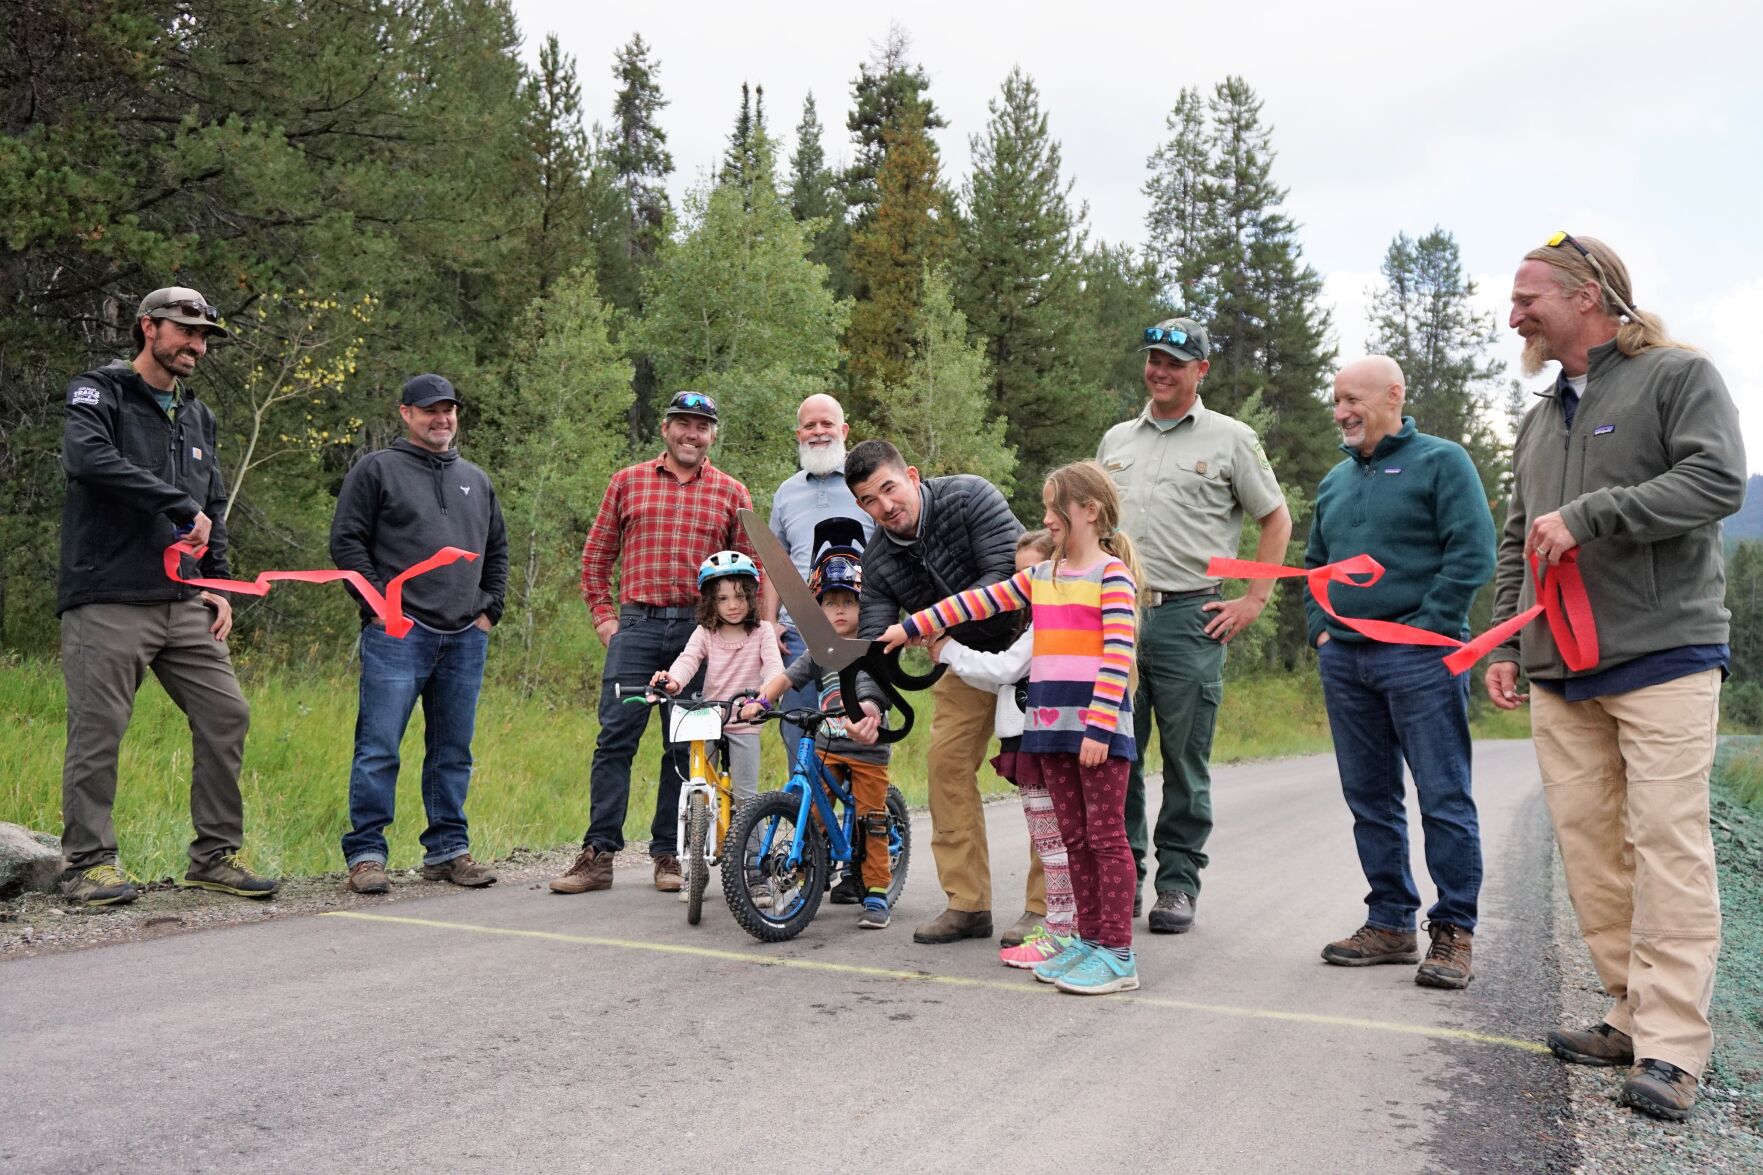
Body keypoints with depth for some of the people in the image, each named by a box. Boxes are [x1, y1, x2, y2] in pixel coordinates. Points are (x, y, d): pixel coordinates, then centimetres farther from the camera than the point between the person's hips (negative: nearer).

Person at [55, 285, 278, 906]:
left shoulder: (198, 416, 20)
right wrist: (182, 506, -22)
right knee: (97, 732, -3)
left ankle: (215, 854, 12)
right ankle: (88, 863, 10)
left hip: (184, 603, 6)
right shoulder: (100, 392, 0)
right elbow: (86, 458, -22)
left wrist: (219, 585, 11)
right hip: (107, 602, -6)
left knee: (226, 715, 2)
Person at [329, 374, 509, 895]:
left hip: (465, 638, 5)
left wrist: (489, 609, 14)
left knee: (453, 752, 9)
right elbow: (346, 541, -2)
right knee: (379, 748, -5)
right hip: (397, 634, -5)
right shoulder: (377, 470, 4)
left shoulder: (476, 480, 20)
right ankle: (365, 853, 3)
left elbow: (497, 550, 26)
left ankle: (448, 850, 18)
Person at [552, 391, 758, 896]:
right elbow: (596, 554, 13)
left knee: (686, 747, 5)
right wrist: (603, 616, 6)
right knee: (615, 739, -4)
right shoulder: (628, 481, 10)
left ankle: (668, 854, 15)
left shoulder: (732, 493, 9)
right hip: (637, 627, 0)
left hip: (701, 632, 0)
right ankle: (598, 854, 3)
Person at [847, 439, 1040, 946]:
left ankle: (1045, 906, -1)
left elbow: (1009, 574, -32)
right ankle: (968, 904, 5)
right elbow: (874, 643, -16)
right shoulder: (878, 562, -10)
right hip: (969, 658, 5)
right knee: (946, 761, -4)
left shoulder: (969, 496, -24)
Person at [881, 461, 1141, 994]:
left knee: (1106, 836, -3)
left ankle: (1118, 954, 1)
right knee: (1074, 837, 11)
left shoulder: (1111, 574, -7)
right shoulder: (1040, 576, 15)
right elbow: (977, 602, 17)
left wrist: (1099, 727, -19)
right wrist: (910, 628, 15)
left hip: (1097, 726, -7)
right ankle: (1089, 939, 19)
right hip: (1052, 726, 7)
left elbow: (1117, 655, -14)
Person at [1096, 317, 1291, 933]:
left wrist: (1253, 602, 0)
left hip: (1190, 618, -3)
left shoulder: (1230, 438, 5)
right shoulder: (1116, 439, 17)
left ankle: (1178, 883, 12)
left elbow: (1277, 519, 8)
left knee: (1185, 758, 2)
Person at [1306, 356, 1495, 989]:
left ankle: (1453, 933, 5)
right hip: (1344, 660, 7)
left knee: (1445, 799, -3)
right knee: (1370, 800, 10)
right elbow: (1314, 564, 25)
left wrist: (1426, 628, -14)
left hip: (1419, 657, -7)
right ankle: (1390, 924, 19)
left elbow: (1474, 552, -10)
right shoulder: (1335, 480, 17)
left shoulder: (1440, 461, -2)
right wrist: (1321, 628, 11)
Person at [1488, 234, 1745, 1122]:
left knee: (1667, 846, -8)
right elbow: (1516, 546, 22)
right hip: (1560, 677, 6)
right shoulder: (1538, 422, 21)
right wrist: (1504, 645, 14)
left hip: (1664, 657, -6)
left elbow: (1717, 480, -15)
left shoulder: (1679, 377, 1)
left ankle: (1671, 1047, -4)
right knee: (1588, 846, 4)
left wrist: (1589, 515, -18)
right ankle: (1633, 1015, 14)